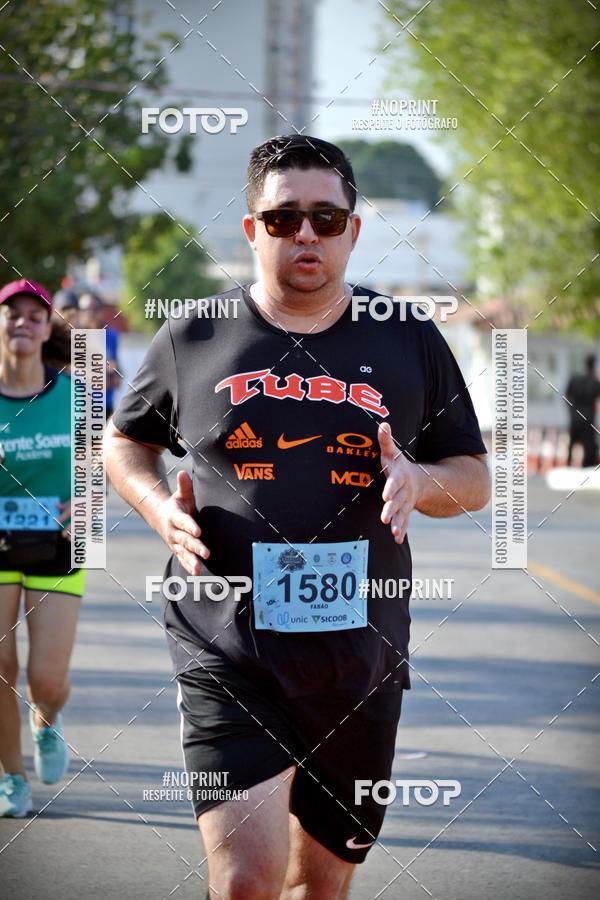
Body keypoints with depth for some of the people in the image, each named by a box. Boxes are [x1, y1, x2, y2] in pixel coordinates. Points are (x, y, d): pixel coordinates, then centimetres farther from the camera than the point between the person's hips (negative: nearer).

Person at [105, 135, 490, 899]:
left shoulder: (409, 342, 7)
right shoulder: (193, 337, 4)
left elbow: (474, 478, 14)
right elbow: (126, 440, 19)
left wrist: (419, 481, -9)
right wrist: (159, 508, -1)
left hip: (359, 661, 2)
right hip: (227, 656, -2)